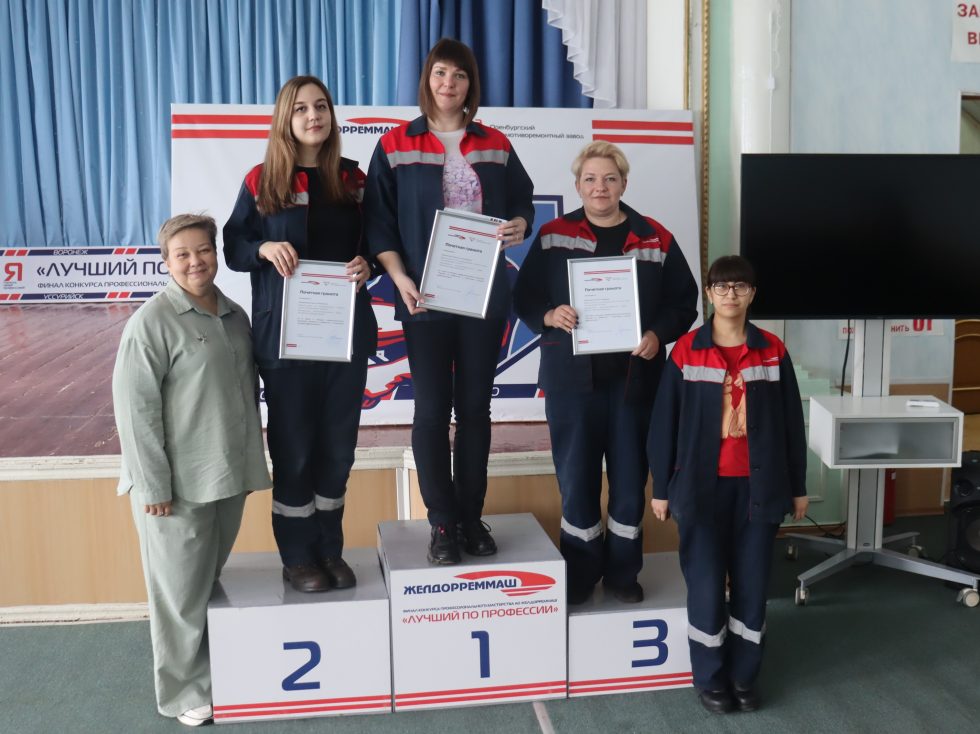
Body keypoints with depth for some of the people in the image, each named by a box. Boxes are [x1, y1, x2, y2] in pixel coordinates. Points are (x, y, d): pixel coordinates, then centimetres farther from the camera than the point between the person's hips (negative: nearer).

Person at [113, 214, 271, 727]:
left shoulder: (234, 315, 8)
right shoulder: (152, 321, -13)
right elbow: (135, 407, -15)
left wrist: (250, 455, 17)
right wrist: (152, 483, -16)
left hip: (228, 473, 6)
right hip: (178, 482, -6)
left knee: (212, 578, 19)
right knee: (182, 589, 5)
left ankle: (211, 671, 35)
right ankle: (184, 690, 22)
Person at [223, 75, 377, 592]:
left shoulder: (352, 178, 6)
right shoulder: (261, 182, -1)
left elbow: (372, 242, 12)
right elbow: (233, 248, 2)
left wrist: (366, 265, -10)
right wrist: (265, 248, -18)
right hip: (284, 333, -2)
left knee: (338, 443, 10)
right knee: (293, 445, 6)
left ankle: (330, 548, 26)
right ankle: (297, 556, 19)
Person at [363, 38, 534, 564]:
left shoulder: (495, 145, 9)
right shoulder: (396, 146, 2)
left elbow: (523, 201, 12)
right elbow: (377, 220, -1)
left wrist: (519, 225, -11)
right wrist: (399, 278, -13)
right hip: (425, 297, -2)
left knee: (475, 406, 8)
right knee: (431, 409, 2)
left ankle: (472, 517, 20)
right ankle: (442, 522, 14)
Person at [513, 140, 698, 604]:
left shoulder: (655, 239, 5)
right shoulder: (552, 237, 4)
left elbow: (684, 301, 6)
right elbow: (524, 298, 3)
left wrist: (658, 335, -11)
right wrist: (549, 316, -17)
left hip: (634, 376, 1)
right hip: (571, 377, 0)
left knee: (630, 474, 8)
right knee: (575, 475, 5)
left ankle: (623, 569, 24)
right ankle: (580, 570, 21)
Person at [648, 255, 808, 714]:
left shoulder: (772, 352, 2)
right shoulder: (685, 352, -4)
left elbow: (791, 422, 7)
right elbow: (664, 423, -2)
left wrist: (798, 487, 8)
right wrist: (661, 488, -1)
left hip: (757, 486, 2)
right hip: (702, 486, -2)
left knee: (752, 585, 9)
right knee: (706, 586, 4)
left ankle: (744, 676, 25)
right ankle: (710, 678, 21)